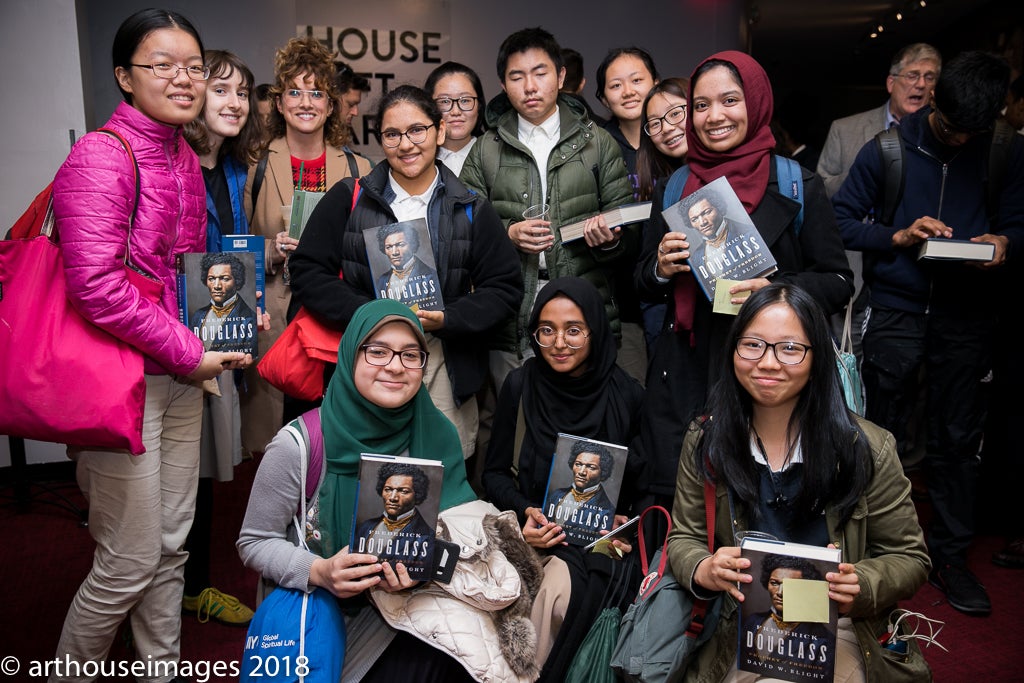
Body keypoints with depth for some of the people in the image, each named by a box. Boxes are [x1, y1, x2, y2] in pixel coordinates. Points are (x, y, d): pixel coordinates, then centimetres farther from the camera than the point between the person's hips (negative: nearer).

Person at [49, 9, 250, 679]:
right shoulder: (101, 156, -14)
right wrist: (191, 353, -16)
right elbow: (97, 286, -23)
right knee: (132, 560, 3)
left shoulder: (186, 159, 11)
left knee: (173, 545, 17)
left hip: (182, 375, 8)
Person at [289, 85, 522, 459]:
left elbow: (505, 288, 4)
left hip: (446, 368, 1)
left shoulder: (471, 210, 6)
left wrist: (447, 319, -12)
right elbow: (307, 272, 1)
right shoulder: (348, 200, 6)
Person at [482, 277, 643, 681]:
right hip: (534, 527, 1)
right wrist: (526, 511, -14)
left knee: (563, 590, -29)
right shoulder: (520, 385, -2)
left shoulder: (627, 396, -4)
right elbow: (495, 472, 4)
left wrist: (621, 523, -13)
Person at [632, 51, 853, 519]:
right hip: (683, 380, 2)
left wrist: (778, 290, -16)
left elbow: (838, 281, 2)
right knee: (675, 511, 3)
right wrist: (661, 268, -7)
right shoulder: (672, 188, 10)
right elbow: (644, 287, 15)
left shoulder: (798, 186, 2)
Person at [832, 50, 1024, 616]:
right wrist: (898, 237, -16)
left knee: (957, 440, 8)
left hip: (968, 314, 1)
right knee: (883, 433, 7)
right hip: (895, 310, -1)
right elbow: (841, 219, -1)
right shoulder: (889, 147, -1)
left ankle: (950, 554, 24)